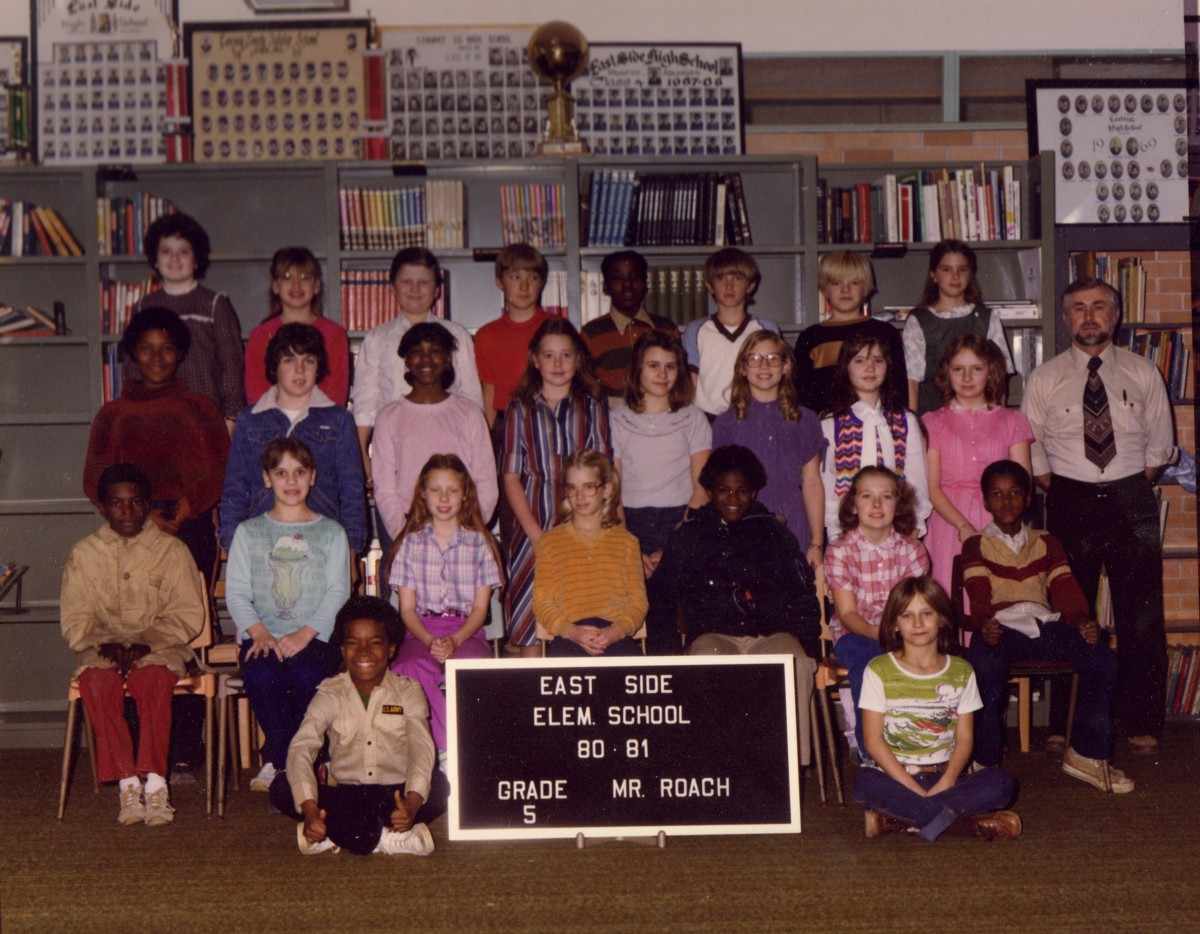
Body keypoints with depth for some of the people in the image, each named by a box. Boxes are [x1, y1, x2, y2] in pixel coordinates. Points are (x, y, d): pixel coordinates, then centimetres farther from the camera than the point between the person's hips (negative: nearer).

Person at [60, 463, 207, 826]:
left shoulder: (172, 550, 6)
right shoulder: (83, 555, 10)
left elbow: (188, 615, 0)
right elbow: (75, 621, 5)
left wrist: (145, 643, -15)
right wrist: (106, 645, -15)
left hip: (159, 647, -1)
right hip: (102, 649, 1)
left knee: (153, 679, -34)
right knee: (98, 683, -32)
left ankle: (155, 781, -34)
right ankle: (127, 782, -30)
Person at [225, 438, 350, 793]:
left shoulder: (331, 533, 14)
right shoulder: (249, 532, 17)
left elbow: (338, 592, 2)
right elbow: (236, 592, 6)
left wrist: (305, 634, -14)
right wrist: (259, 632, -13)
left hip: (315, 636, -1)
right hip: (262, 637, 1)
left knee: (308, 675, -33)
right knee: (260, 675, -32)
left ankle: (276, 762, -15)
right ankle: (284, 762, -16)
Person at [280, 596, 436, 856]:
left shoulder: (408, 691, 2)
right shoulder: (330, 694, 3)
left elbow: (421, 749, -13)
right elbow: (301, 747, -12)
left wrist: (412, 804, -35)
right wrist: (310, 809, -32)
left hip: (395, 794, -1)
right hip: (344, 795, 1)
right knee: (281, 788, -24)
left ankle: (338, 834, -28)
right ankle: (386, 838, -28)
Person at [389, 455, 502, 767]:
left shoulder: (479, 542, 7)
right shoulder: (411, 542, 9)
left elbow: (480, 607, 3)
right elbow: (407, 608, 5)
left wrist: (455, 641, -15)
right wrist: (430, 641, -14)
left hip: (466, 630, 0)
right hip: (421, 630, 1)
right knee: (411, 669, -35)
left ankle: (448, 751, -21)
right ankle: (449, 750, -25)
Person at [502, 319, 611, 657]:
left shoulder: (592, 407, 9)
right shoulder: (520, 409, 8)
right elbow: (511, 479, 3)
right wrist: (538, 536, -9)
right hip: (531, 529, 0)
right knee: (530, 625, -4)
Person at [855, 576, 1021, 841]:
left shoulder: (961, 672, 6)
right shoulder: (878, 671, -2)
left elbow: (964, 739, 2)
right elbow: (874, 741, -7)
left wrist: (945, 784, -17)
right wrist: (917, 791, -16)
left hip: (944, 777, 3)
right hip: (895, 777, -2)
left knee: (1002, 783, -24)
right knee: (865, 783, -35)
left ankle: (893, 818, -23)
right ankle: (966, 818, -24)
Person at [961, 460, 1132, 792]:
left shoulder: (1046, 543, 23)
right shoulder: (976, 545, 13)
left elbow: (1065, 588, 9)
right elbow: (979, 594, -4)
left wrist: (1083, 621, -13)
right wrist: (984, 624, -27)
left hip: (1044, 624, 3)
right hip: (1000, 627, -3)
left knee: (1102, 660, -21)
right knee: (984, 666, -36)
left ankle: (1085, 753, -6)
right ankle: (985, 762, -19)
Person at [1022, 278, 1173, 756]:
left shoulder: (1143, 373, 6)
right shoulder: (1045, 378, 3)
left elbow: (1159, 445, 9)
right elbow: (1030, 448, 6)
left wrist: (1134, 488, 3)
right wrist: (1057, 493, 0)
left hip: (1132, 502, 0)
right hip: (1071, 502, 0)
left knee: (1141, 616, 1)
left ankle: (1141, 722, 11)